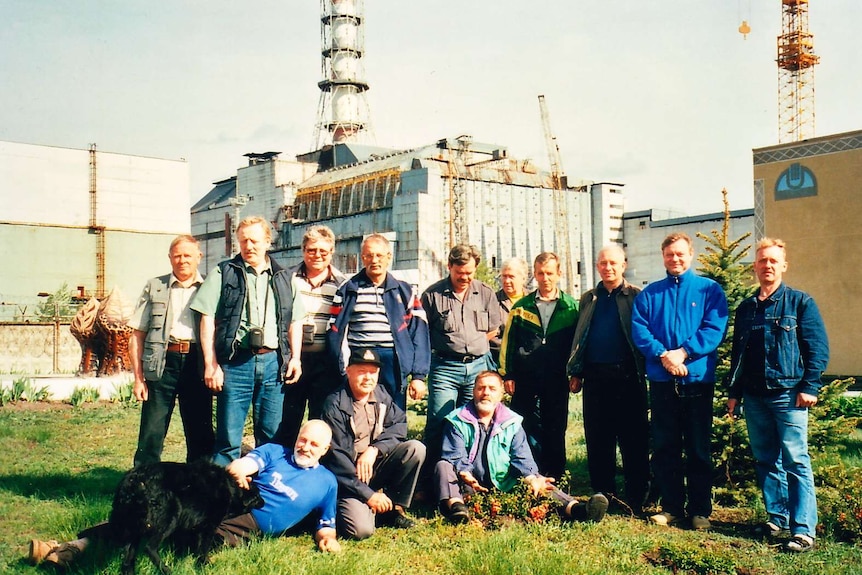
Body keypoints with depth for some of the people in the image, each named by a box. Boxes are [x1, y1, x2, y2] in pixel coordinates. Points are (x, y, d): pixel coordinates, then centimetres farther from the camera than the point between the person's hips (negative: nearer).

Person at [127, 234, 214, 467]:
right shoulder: (154, 287, 10)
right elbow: (136, 336, 7)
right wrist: (138, 378, 0)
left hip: (197, 365, 1)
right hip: (163, 363, -1)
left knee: (201, 436, 7)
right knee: (151, 435, -1)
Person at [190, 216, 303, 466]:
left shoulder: (284, 278, 15)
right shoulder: (223, 273, 5)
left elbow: (295, 322, 17)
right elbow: (207, 319, 0)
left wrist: (295, 357, 4)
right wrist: (211, 364, -7)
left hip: (273, 361, 3)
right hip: (236, 361, -3)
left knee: (272, 434, 9)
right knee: (228, 436, -1)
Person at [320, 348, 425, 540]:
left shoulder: (381, 395, 5)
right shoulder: (335, 405, -14)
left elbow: (399, 425, -3)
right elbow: (336, 457, -17)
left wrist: (374, 449, -21)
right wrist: (368, 494, -21)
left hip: (378, 468, 6)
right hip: (348, 476, -5)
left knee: (416, 448, -17)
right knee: (361, 529, -27)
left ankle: (394, 508, -4)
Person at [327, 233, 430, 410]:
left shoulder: (404, 291, 10)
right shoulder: (348, 290, 9)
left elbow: (419, 333, 5)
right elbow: (336, 332, 6)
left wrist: (419, 375, -2)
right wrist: (342, 370, -3)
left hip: (394, 366, 1)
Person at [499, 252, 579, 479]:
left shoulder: (572, 307, 5)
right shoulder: (521, 307, 7)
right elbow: (508, 342, 8)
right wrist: (507, 375, 2)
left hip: (557, 381, 0)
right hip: (525, 380, 1)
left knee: (555, 431, 7)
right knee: (527, 430, 2)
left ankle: (555, 477, 18)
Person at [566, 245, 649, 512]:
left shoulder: (636, 296, 4)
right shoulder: (588, 299, 15)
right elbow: (578, 337, 18)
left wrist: (646, 369, -9)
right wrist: (575, 372, 12)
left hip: (627, 376, -4)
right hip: (595, 377, 4)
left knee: (633, 440, 1)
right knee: (597, 440, 8)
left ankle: (636, 500, 9)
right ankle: (603, 495, 18)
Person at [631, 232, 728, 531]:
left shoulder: (709, 289, 5)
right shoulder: (650, 293, 11)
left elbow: (715, 328, -7)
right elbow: (639, 329, 1)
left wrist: (683, 352, -18)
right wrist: (662, 355, -15)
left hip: (698, 379, -2)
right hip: (661, 381, 2)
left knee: (699, 449, 4)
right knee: (664, 447, 7)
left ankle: (700, 510, 13)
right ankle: (671, 506, 17)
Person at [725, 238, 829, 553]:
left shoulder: (800, 302, 1)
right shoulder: (746, 308, 15)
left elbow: (818, 347, -3)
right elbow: (737, 353, 19)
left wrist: (809, 386, -11)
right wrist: (733, 392, 14)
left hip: (788, 394, -5)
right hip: (754, 397, 5)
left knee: (795, 461, -7)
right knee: (765, 460, 9)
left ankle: (803, 530, -5)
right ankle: (777, 519, 19)